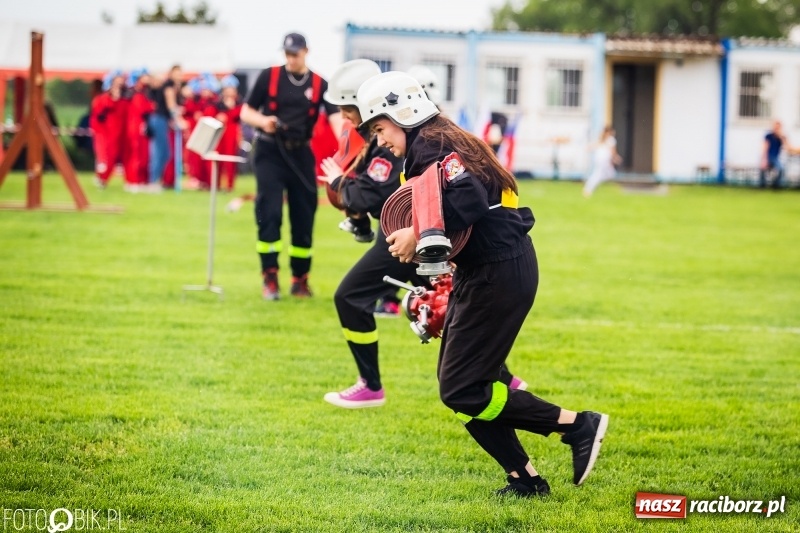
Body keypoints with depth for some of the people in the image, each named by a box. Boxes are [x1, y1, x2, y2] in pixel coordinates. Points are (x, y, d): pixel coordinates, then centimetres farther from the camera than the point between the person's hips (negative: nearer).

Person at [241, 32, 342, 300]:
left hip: (301, 154, 2)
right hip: (270, 151, -2)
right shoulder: (269, 76, 0)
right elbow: (246, 112, 4)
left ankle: (300, 278, 18)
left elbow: (335, 117, -11)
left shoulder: (320, 84, 2)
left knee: (304, 217, 5)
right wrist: (262, 121, -19)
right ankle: (269, 277, -7)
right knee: (269, 213, -12)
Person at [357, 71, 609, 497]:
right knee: (460, 384, 13)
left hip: (498, 276, -11)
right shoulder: (443, 143, 17)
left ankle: (577, 426, -2)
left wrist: (419, 235, -26)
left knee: (462, 391, -6)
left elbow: (469, 200, -30)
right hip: (485, 273, 11)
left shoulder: (431, 148, -14)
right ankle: (525, 479, 14)